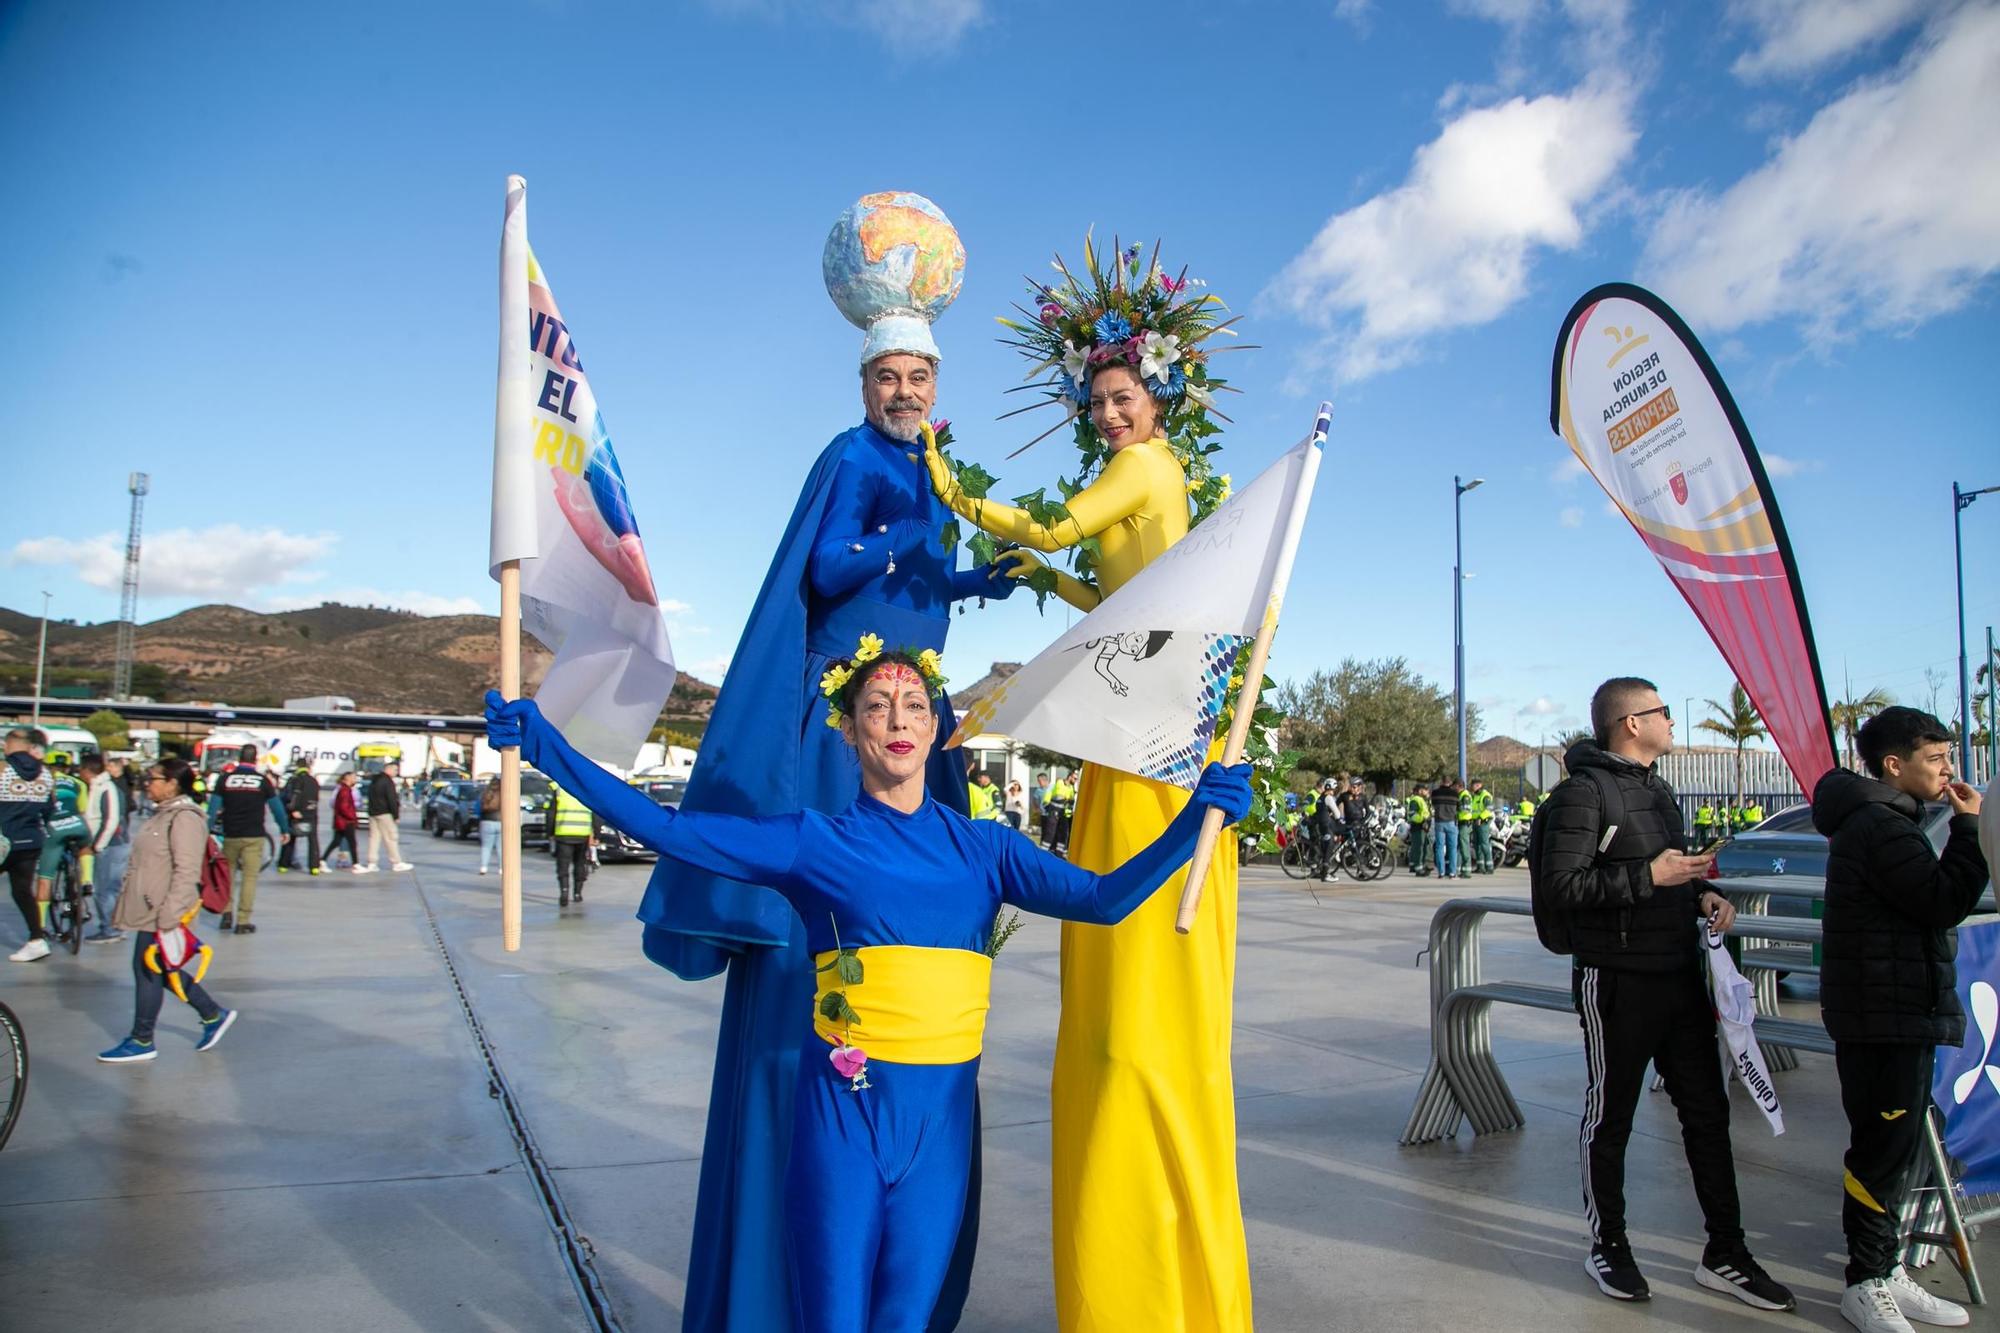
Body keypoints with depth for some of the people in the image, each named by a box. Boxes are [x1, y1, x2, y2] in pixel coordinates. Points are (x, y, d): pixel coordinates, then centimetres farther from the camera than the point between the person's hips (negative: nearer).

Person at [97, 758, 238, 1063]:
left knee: (149, 970, 1)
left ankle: (142, 1041, 14)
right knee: (160, 969, 15)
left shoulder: (185, 818, -19)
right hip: (148, 909, 10)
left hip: (162, 912, -10)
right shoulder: (165, 814, 13)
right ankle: (214, 1016, 24)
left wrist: (169, 916, -26)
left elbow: (186, 872, -23)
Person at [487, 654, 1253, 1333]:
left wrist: (1196, 818, -15)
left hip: (943, 1113, 2)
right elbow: (667, 830, -8)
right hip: (844, 1110, -2)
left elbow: (1103, 898, -4)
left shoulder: (982, 849, 6)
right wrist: (545, 746, -16)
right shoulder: (817, 842, -1)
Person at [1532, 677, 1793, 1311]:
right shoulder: (1583, 792, -14)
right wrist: (1648, 876, -22)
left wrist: (1702, 893, 7)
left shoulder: (1658, 789, 16)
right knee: (1610, 1118, 7)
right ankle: (1608, 1246, 23)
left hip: (1681, 975, 8)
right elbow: (1559, 885, -21)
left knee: (1707, 1111, 12)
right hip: (1617, 982, -8)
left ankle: (1724, 1253, 24)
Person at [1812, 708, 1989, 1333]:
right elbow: (1946, 901, -20)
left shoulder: (1883, 821, 17)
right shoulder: (1880, 826, -17)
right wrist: (1969, 826, -13)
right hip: (1885, 1016, -11)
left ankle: (1887, 1271, 26)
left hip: (1898, 1010, 11)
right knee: (1886, 1147, -3)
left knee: (1893, 1144, 16)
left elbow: (1927, 902, 20)